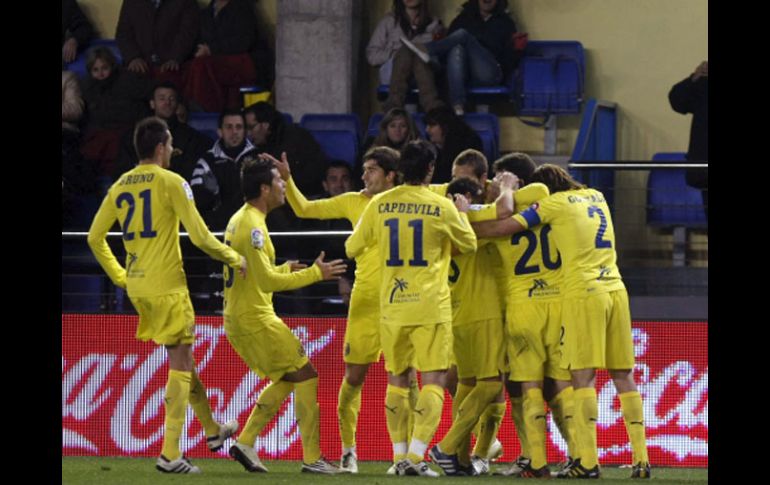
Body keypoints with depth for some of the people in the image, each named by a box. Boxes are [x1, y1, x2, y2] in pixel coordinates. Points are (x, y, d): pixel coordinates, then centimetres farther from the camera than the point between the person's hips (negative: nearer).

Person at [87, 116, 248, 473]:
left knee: (183, 358, 20)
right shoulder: (171, 182, -11)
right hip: (166, 286, -7)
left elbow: (94, 237, 13)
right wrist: (235, 259, 1)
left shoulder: (119, 186, 9)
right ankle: (169, 454, -7)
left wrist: (119, 276, 23)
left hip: (136, 285, 7)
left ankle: (213, 430, 32)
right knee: (180, 365, -2)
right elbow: (199, 236, -13)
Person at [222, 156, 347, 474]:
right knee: (306, 376, -4)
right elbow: (267, 281, -22)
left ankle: (245, 443, 11)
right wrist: (315, 274, -17)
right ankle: (312, 458, -3)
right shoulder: (253, 225, -17)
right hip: (255, 319, -10)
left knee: (286, 379, 18)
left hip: (240, 318, 10)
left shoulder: (239, 220, 14)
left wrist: (285, 269, 23)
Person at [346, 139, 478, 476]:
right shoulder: (442, 207, -5)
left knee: (397, 381, 14)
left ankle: (400, 455, 13)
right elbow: (468, 245, 12)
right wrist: (462, 214, 28)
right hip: (431, 307, -3)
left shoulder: (379, 205, 1)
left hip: (391, 306, 3)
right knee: (433, 381, -2)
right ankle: (416, 456, -14)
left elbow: (352, 248, 12)